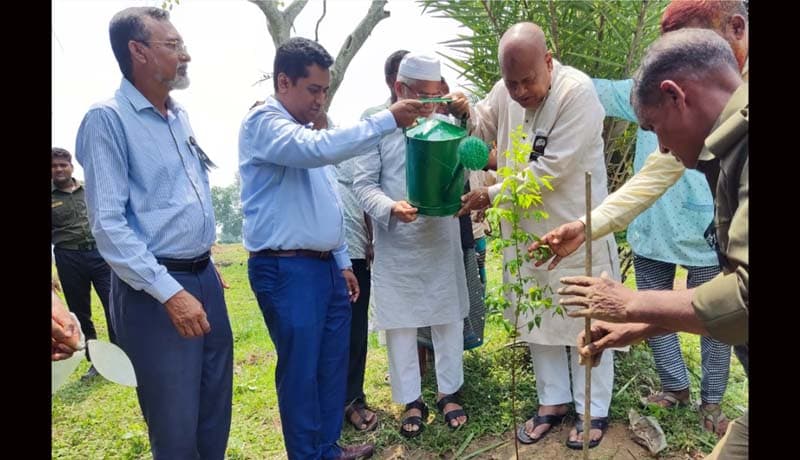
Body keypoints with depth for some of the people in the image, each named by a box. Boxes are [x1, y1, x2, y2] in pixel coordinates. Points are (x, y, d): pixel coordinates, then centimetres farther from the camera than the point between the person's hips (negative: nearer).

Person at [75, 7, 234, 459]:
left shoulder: (181, 116, 11)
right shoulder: (108, 119, -11)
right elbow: (108, 223, -16)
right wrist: (169, 292, -21)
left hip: (204, 277, 7)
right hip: (155, 291, -7)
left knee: (217, 414, 17)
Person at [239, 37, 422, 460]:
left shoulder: (306, 130, 18)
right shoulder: (263, 122, -10)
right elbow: (319, 149, -31)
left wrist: (342, 261, 19)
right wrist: (388, 120, -28)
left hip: (325, 266, 9)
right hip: (287, 270, -9)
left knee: (333, 365, 16)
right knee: (300, 371, 4)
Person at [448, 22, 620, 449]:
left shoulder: (577, 91, -19)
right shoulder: (506, 91, -1)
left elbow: (551, 168, -23)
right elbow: (485, 126, 17)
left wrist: (492, 195, -18)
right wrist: (465, 111, -6)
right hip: (527, 230, 6)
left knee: (586, 322, 8)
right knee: (537, 320, 16)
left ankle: (593, 410, 27)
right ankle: (552, 402, 34)